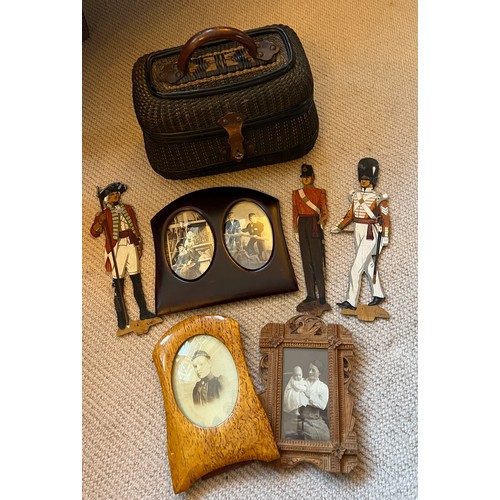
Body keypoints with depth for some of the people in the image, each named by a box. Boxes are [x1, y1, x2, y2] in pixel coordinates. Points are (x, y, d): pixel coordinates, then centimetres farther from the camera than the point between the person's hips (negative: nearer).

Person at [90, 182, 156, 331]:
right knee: (118, 284, -3)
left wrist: (139, 245, 12)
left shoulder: (128, 209, 16)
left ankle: (143, 312, 17)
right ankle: (121, 319, 2)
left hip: (131, 246, 4)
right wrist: (99, 221, -23)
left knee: (137, 280, 9)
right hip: (116, 248, -4)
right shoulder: (104, 214, 4)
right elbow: (94, 232, -6)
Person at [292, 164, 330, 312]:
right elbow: (294, 213, 11)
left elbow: (324, 212, 4)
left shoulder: (320, 192, 5)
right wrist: (296, 230, 2)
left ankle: (322, 298, -6)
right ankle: (311, 297, 10)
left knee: (317, 261, -8)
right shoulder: (296, 193, 14)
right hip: (302, 225, 4)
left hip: (315, 226, -3)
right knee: (306, 262, 5)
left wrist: (321, 220, -16)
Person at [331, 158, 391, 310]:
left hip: (370, 234, -7)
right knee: (368, 265, 17)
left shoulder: (378, 197, -8)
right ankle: (378, 295, 32)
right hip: (358, 233, 7)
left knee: (356, 268, -12)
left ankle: (351, 302, -9)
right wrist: (339, 227, 4)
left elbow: (385, 218, -6)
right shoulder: (356, 195, 9)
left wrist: (385, 236, -12)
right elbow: (351, 214, 14)